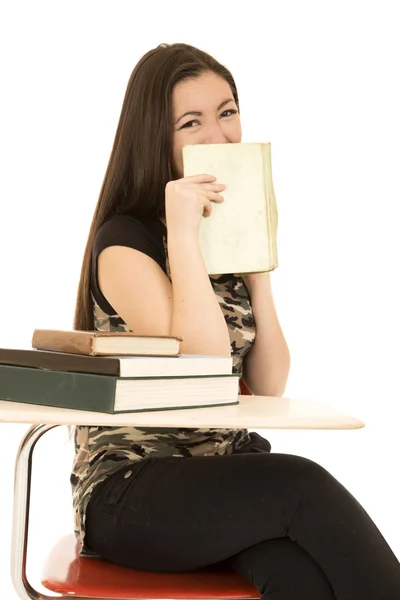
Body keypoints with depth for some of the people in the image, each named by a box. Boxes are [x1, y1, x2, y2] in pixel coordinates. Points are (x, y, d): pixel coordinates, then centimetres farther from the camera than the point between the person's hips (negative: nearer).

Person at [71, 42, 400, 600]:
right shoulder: (123, 241, -8)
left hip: (228, 481, 5)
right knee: (303, 487, -30)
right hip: (129, 495, -5)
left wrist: (258, 269, -1)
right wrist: (183, 233, -20)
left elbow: (268, 388, 7)